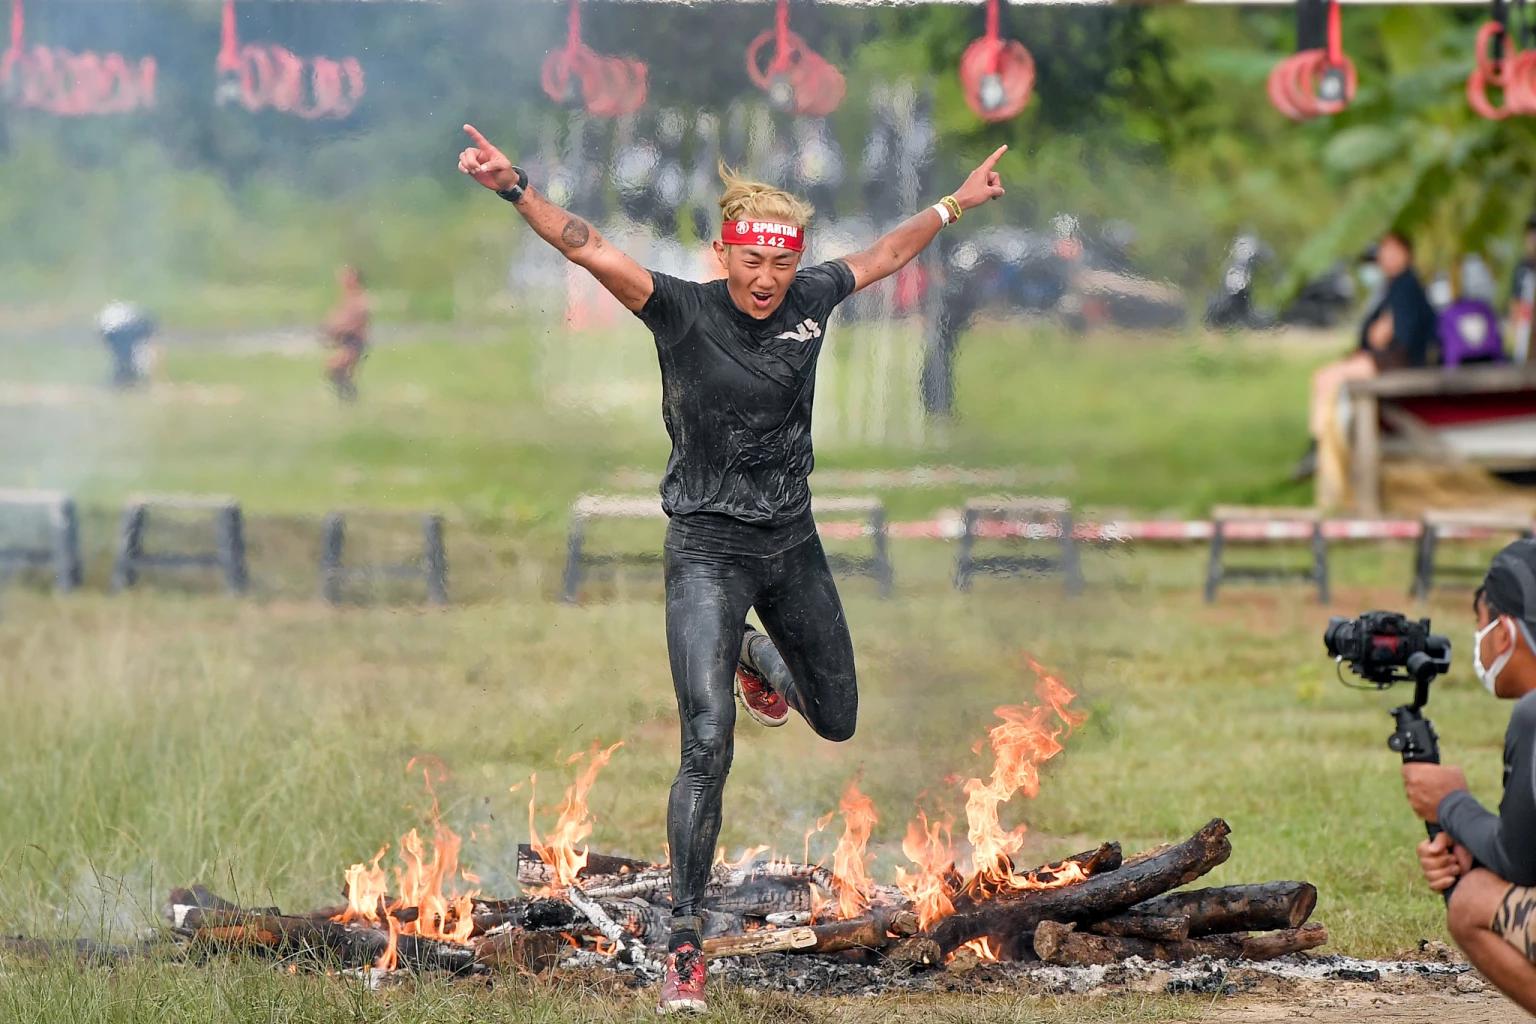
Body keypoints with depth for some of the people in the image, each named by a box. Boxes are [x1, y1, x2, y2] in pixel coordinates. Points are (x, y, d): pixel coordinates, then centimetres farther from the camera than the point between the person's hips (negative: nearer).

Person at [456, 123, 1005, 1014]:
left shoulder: (812, 300, -1)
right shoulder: (685, 313, -15)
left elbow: (887, 255, 19)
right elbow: (590, 249, -29)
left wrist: (956, 204, 29)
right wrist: (514, 187, -43)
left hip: (792, 542, 5)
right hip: (709, 550, -5)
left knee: (837, 721, 20)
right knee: (708, 749, -15)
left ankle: (758, 658, 55)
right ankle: (687, 942, -9)